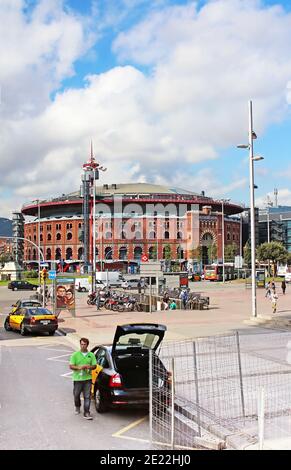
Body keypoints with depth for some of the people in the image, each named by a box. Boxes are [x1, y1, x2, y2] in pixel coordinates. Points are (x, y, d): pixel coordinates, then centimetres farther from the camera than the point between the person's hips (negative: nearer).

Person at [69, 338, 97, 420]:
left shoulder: (91, 355, 5)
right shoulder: (75, 355, 0)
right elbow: (71, 366, -3)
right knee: (76, 395, 14)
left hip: (88, 378, 0)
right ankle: (77, 407, 41)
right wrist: (79, 367, -19)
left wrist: (89, 367, -13)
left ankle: (86, 413, 1)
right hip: (77, 378, 0)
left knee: (87, 396, -4)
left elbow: (94, 366, 8)